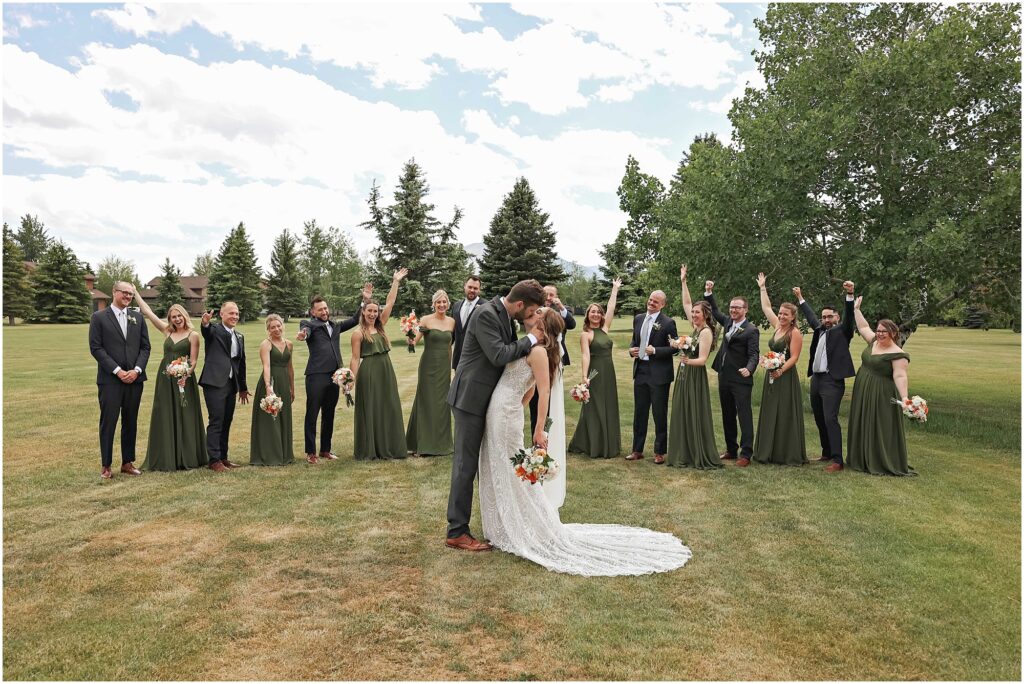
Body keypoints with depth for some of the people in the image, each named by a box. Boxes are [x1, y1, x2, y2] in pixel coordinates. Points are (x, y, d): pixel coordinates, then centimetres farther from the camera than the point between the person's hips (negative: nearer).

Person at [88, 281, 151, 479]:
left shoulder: (138, 318, 11)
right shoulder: (99, 317, 0)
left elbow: (145, 347, 8)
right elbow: (95, 348, -6)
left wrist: (136, 370, -6)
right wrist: (118, 371, -13)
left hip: (134, 378, 4)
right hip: (110, 379, -4)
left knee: (131, 422, 9)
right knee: (108, 422, 0)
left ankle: (128, 462, 18)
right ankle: (105, 465, 11)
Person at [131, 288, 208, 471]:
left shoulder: (193, 335, -3)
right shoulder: (167, 331, 10)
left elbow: (193, 361, -5)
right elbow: (147, 311, 13)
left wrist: (185, 374, -22)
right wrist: (135, 292, 14)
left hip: (184, 379, -4)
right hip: (165, 379, 5)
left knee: (184, 418, 1)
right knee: (165, 418, 5)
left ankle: (187, 458, 10)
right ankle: (167, 458, 11)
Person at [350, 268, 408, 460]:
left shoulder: (380, 326, 11)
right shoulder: (358, 333, -3)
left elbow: (390, 303, 9)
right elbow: (355, 359, -6)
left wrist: (396, 282, 8)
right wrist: (353, 380, -13)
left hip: (386, 372, 6)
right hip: (368, 373, -6)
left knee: (388, 408, 7)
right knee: (369, 410, 0)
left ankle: (387, 448, 15)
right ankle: (368, 451, 7)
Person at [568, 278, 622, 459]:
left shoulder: (604, 329, 10)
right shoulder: (585, 334, -6)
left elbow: (611, 308, 12)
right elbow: (585, 356, -15)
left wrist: (615, 289, 15)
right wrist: (584, 376, -24)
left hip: (609, 374, 7)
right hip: (595, 374, -7)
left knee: (609, 409, 10)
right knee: (593, 409, -1)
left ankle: (608, 445, 18)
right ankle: (593, 446, 6)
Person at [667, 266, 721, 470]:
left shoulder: (706, 331, -14)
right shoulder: (696, 327, 9)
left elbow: (702, 359, -20)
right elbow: (686, 303, 16)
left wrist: (688, 361, -39)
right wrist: (683, 282, 14)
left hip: (695, 377, -9)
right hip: (684, 376, 9)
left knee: (695, 416, -4)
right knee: (682, 415, 10)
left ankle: (703, 458, 4)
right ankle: (685, 455, 17)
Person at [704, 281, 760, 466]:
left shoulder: (751, 330, -9)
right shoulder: (728, 322, 11)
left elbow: (754, 354, -16)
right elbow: (714, 311, 26)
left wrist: (749, 369, -35)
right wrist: (708, 293, 15)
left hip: (741, 380, -8)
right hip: (724, 377, 8)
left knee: (744, 416, -4)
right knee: (727, 416, 14)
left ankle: (746, 453, -2)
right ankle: (731, 450, 23)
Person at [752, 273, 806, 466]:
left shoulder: (795, 333, -11)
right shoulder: (777, 327, 9)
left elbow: (794, 357, -15)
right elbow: (766, 308, 18)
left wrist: (780, 370, -26)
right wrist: (763, 288, 21)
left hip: (786, 378, -8)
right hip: (771, 377, 8)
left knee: (785, 416, -4)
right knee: (769, 415, 9)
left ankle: (789, 456, 3)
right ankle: (770, 452, 16)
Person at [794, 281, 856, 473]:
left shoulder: (842, 331, 0)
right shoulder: (820, 329, 16)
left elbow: (849, 316, -16)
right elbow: (810, 316, 31)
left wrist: (850, 295, -30)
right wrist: (800, 297, 39)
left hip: (832, 381, -7)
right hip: (816, 379, 7)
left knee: (830, 419, -14)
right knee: (819, 420, 13)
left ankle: (837, 460, -13)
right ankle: (826, 454, 26)